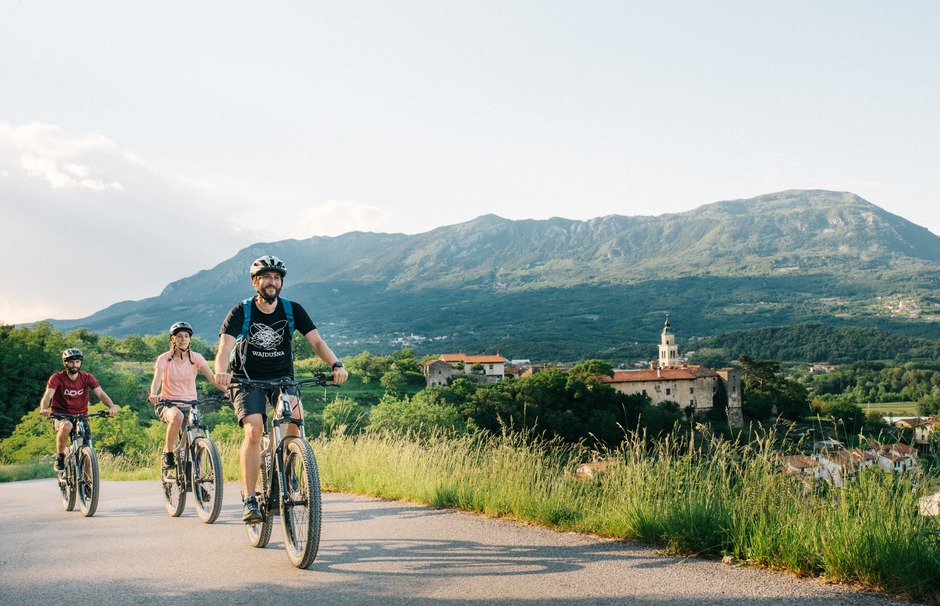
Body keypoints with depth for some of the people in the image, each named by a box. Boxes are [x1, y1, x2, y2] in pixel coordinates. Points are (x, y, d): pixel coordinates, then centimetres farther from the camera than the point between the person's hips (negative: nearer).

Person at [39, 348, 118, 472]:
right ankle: (60, 457, -14)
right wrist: (44, 408, -46)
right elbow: (48, 395, -23)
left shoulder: (87, 378, -2)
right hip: (61, 416, -2)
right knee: (66, 426, -37)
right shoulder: (57, 378, -8)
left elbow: (101, 393, -15)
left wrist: (112, 406, -35)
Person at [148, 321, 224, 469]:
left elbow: (212, 377, -12)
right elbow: (157, 379, -21)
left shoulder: (196, 357, -1)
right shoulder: (164, 358, -5)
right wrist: (153, 394, -43)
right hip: (167, 403, -2)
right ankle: (168, 454, -17)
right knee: (177, 417, -38)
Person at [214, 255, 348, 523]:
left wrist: (336, 365, -30)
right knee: (254, 429, -24)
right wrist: (221, 371, -44)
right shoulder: (241, 312, -9)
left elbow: (316, 341, -11)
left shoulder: (292, 310, -3)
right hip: (248, 380, -2)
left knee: (295, 415, -26)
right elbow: (225, 345, -22)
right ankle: (249, 498, -17)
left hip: (282, 378, 2)